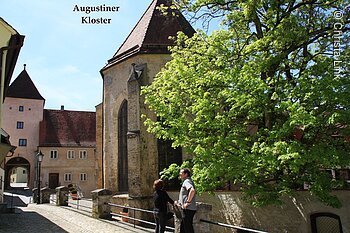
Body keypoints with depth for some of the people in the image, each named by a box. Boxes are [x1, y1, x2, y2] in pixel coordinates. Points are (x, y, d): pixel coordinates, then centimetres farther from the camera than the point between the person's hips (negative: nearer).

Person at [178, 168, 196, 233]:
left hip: (188, 209, -10)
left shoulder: (187, 181, -14)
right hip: (186, 209, 10)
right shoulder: (186, 181, 18)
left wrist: (188, 202, -26)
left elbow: (192, 190, -34)